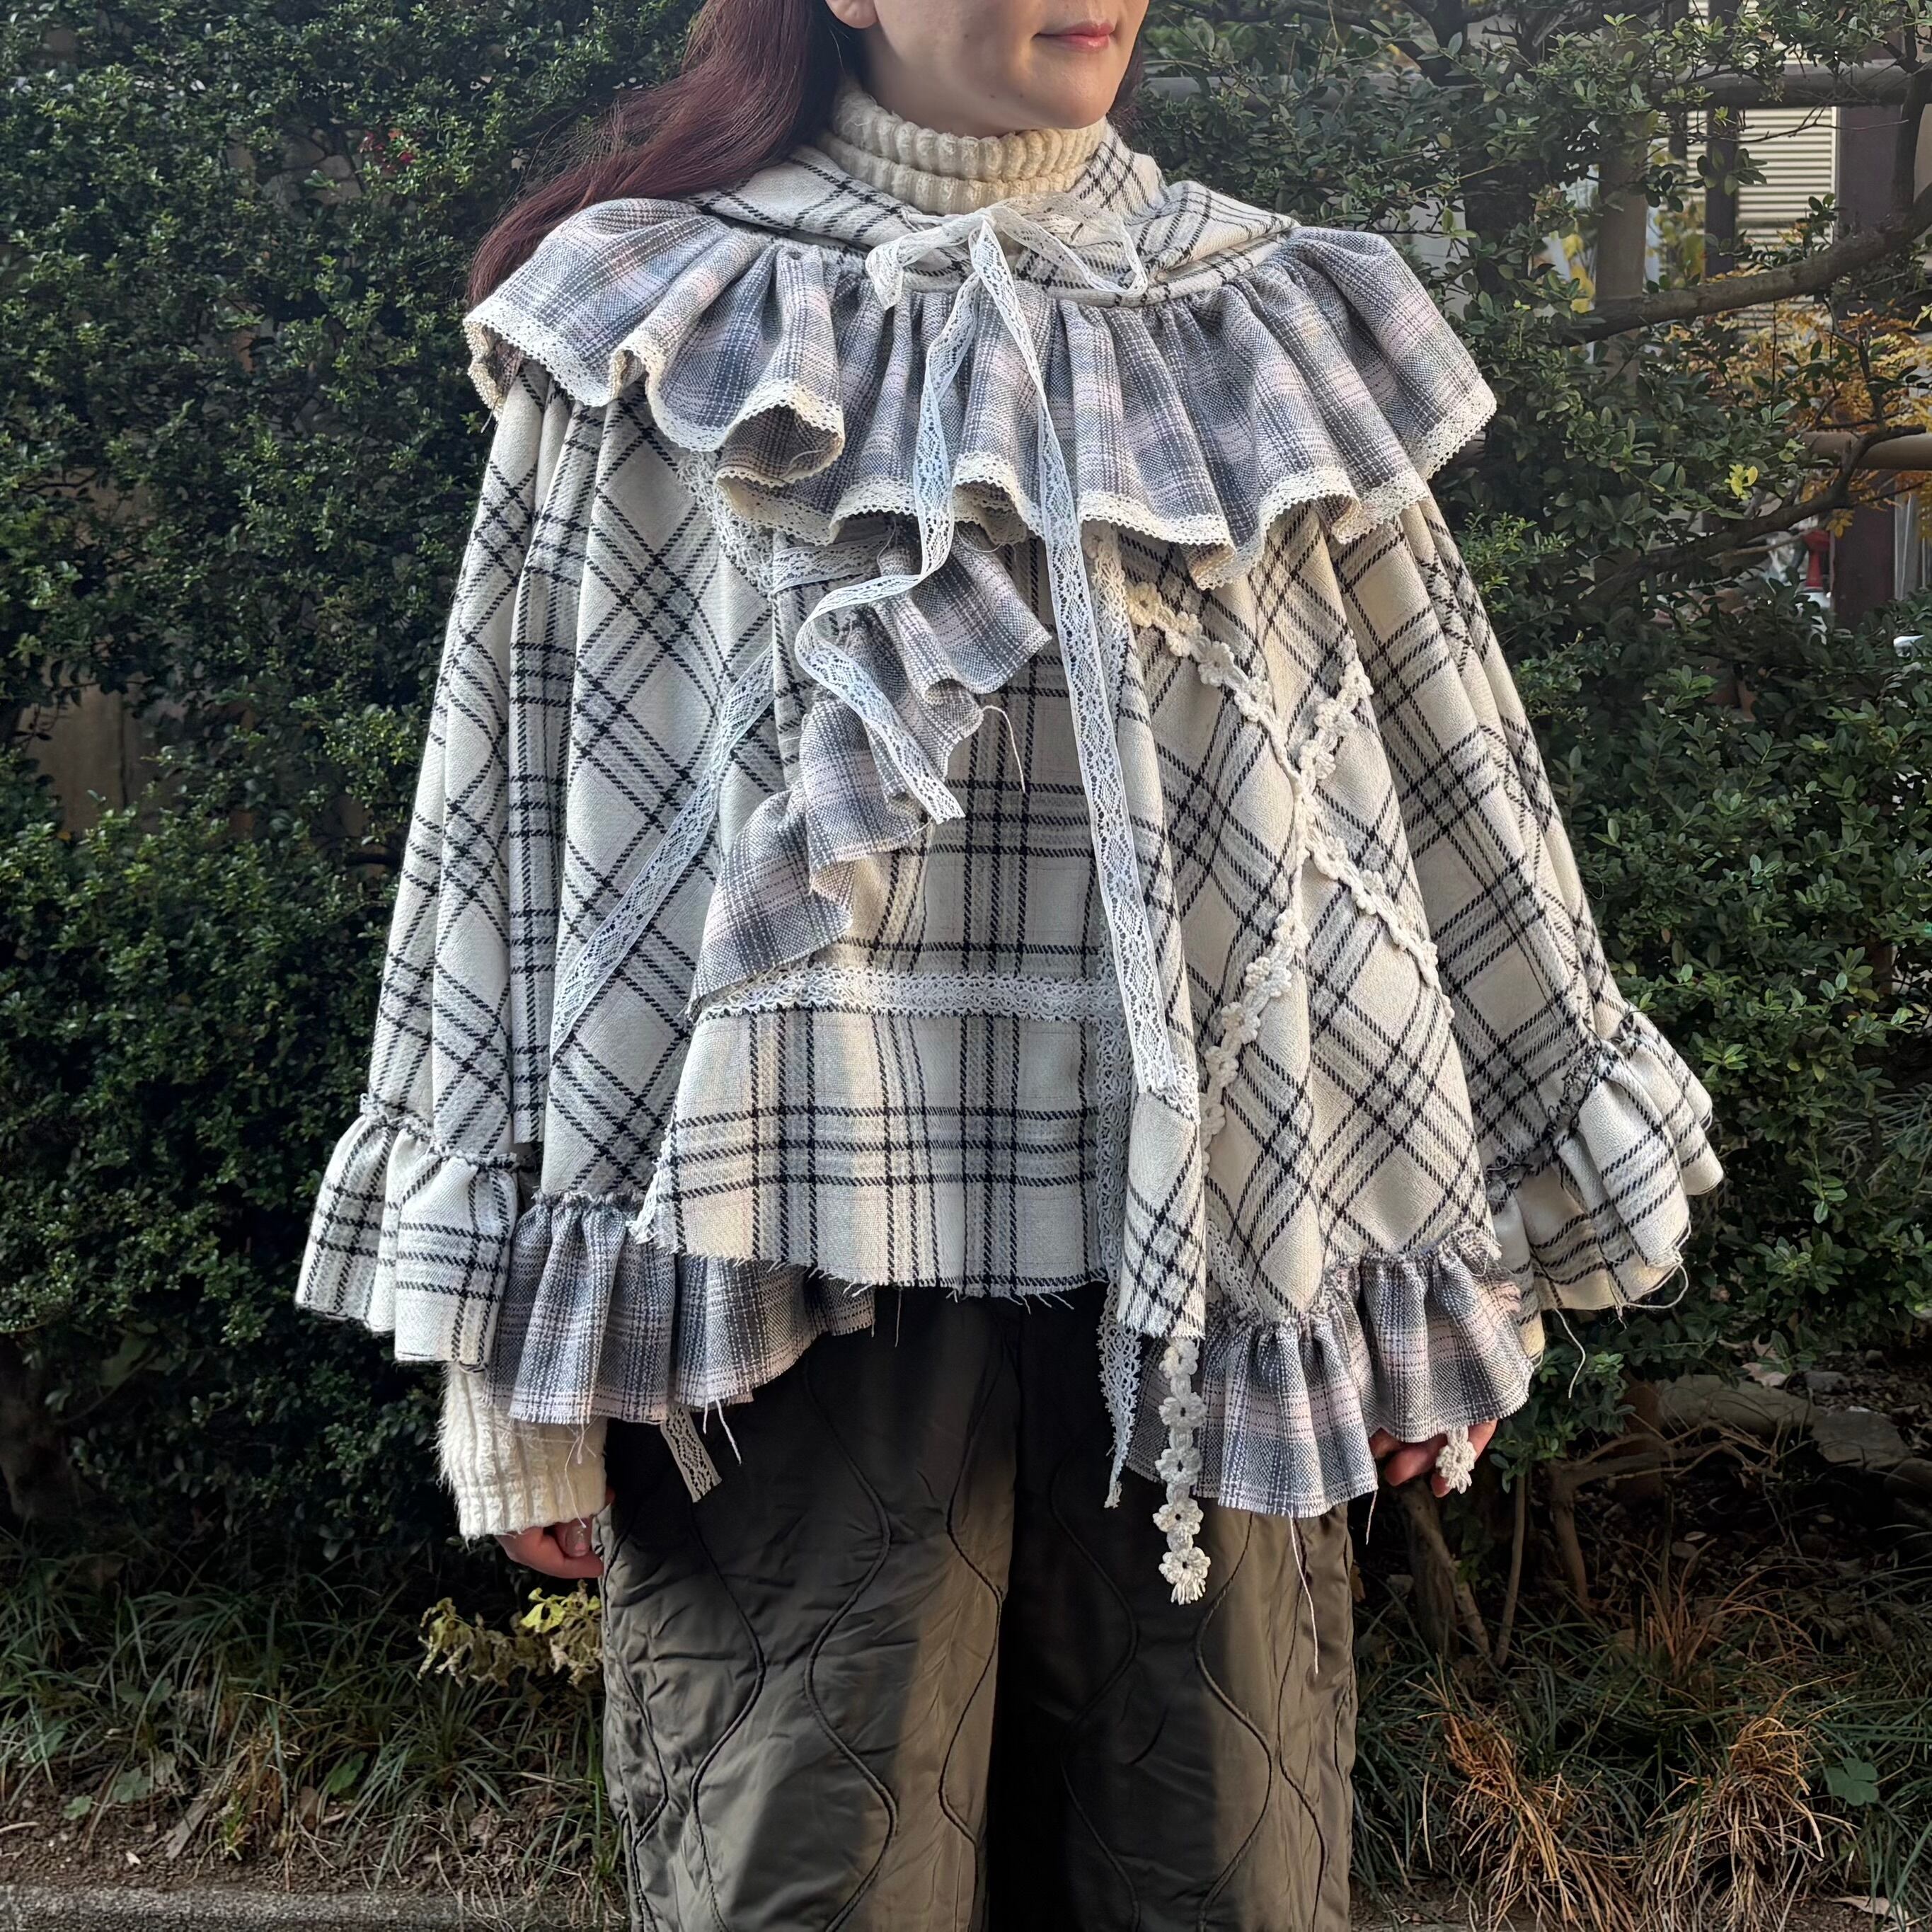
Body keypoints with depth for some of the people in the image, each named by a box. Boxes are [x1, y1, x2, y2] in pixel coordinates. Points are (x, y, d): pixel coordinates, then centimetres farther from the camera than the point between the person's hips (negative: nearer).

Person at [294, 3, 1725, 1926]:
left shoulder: (1279, 330, 12)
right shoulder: (665, 335, 5)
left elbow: (1453, 798, 15)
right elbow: (519, 802, 4)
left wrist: (1469, 1257, 13)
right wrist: (511, 1340, 0)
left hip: (1205, 1263, 3)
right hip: (808, 1264, -2)